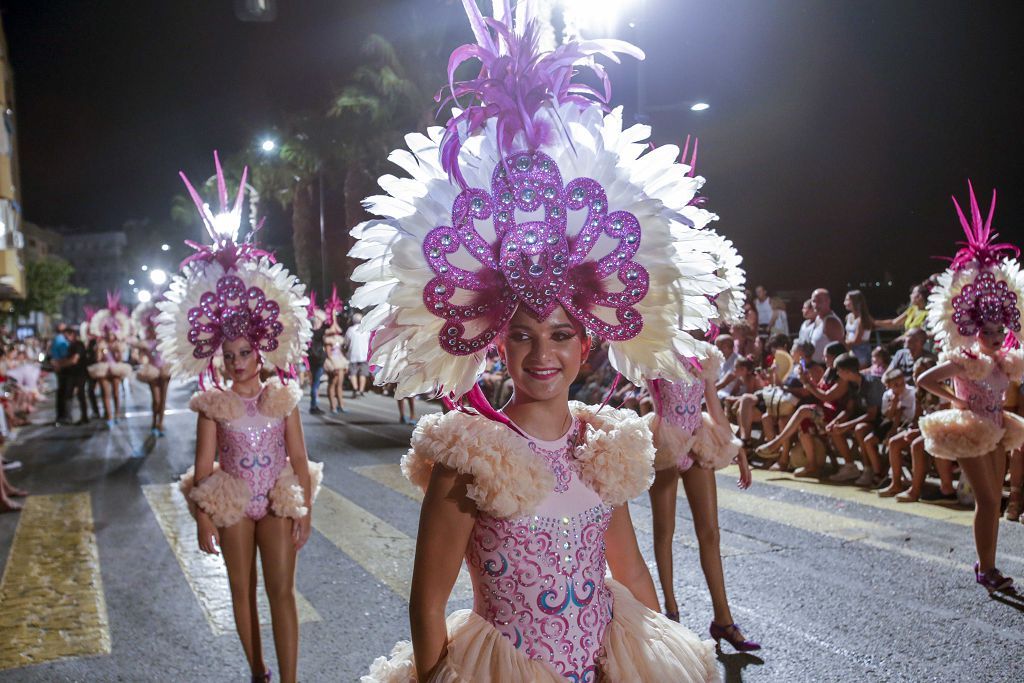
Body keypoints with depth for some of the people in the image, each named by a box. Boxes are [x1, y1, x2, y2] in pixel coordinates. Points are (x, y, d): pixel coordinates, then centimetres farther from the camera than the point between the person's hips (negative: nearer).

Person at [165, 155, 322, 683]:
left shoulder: (283, 397, -5)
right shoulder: (213, 405, -5)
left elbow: (299, 460, -3)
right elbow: (204, 467, -3)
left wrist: (304, 513, -4)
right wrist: (203, 519, -4)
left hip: (278, 504, -1)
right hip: (232, 507, 1)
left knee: (282, 592, 0)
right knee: (243, 591, 12)